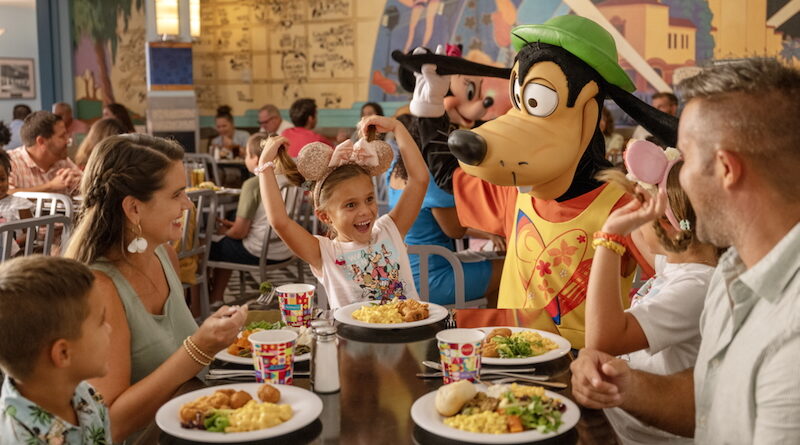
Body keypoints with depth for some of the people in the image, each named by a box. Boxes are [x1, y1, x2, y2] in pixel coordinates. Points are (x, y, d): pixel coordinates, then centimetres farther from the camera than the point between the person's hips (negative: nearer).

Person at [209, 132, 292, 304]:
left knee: (211, 249, 15)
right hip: (286, 250, 8)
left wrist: (226, 232, 7)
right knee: (225, 246, 29)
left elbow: (240, 232, -16)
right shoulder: (286, 179, 3)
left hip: (261, 252, -8)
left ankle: (214, 302, 33)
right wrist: (233, 225, 16)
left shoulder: (253, 184, -18)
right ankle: (217, 299, 37)